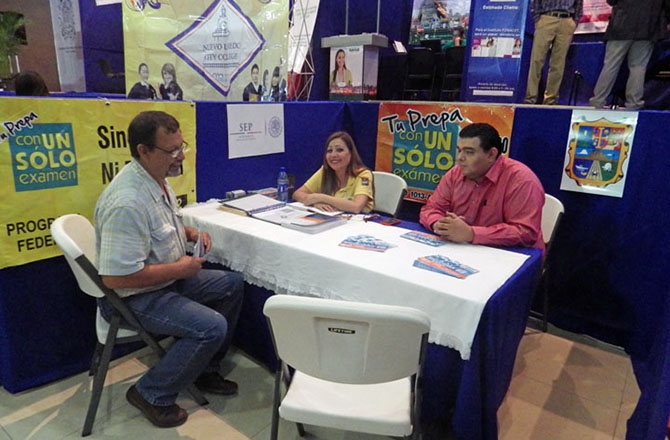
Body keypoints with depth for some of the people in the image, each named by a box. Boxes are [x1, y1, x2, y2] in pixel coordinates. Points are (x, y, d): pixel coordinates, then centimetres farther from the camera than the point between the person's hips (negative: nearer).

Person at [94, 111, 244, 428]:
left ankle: (204, 369, 20)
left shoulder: (156, 178, 0)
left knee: (232, 285, 9)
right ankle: (151, 394, 1)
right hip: (134, 296, -10)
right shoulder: (127, 202, -31)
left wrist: (191, 233, -1)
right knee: (212, 327, -24)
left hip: (168, 279, 10)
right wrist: (180, 268, -22)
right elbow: (116, 277, -32)